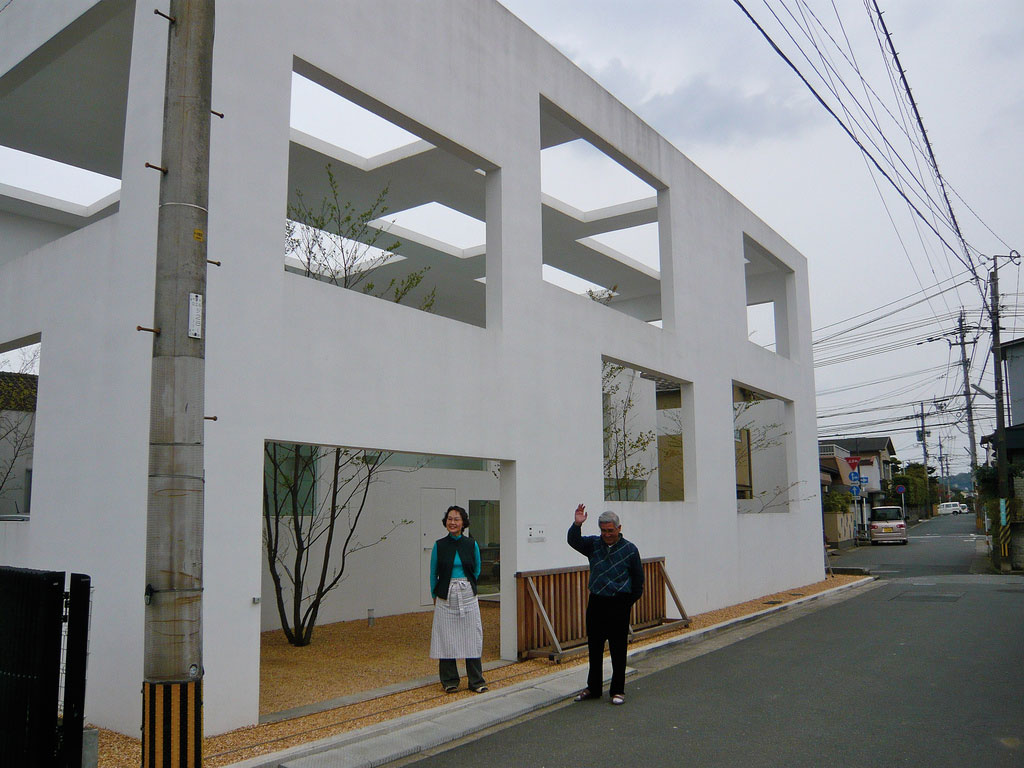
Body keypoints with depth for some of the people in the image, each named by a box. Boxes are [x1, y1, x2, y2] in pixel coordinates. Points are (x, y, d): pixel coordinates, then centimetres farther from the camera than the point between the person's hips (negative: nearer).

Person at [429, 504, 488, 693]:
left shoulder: (472, 544, 1)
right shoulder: (439, 545, 0)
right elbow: (433, 573, 10)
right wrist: (435, 595, 14)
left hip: (467, 595, 0)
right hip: (445, 598, 0)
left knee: (472, 638, 1)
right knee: (446, 639, 2)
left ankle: (476, 681, 10)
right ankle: (449, 681, 15)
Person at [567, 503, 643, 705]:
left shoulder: (629, 549, -1)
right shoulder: (593, 544, 7)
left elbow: (638, 579, 7)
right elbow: (574, 541, -8)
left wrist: (629, 601, 8)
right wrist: (577, 524, -26)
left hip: (619, 605, -3)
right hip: (596, 603, 3)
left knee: (618, 649, 2)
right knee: (594, 648, 11)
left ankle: (618, 691, 14)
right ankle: (593, 688, 23)